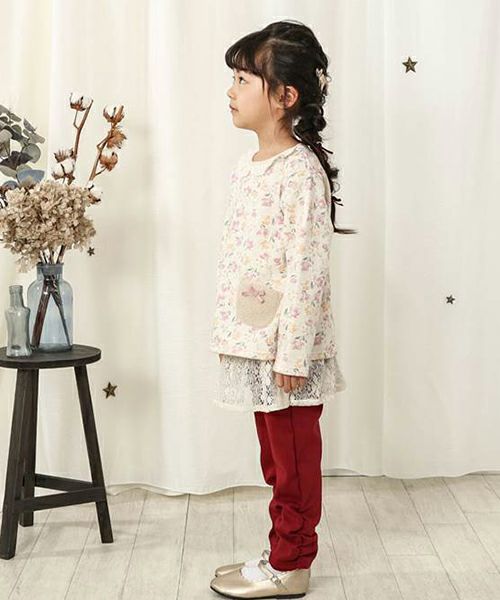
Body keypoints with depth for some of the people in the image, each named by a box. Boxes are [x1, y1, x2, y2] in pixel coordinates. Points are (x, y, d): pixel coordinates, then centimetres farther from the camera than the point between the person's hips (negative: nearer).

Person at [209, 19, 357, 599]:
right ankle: (282, 552, 31)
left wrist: (291, 355, -20)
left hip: (288, 345, -8)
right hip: (254, 341, 8)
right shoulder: (247, 166, 10)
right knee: (275, 457, 18)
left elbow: (305, 269, -20)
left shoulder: (301, 170, -17)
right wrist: (232, 336, 16)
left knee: (293, 459, 7)